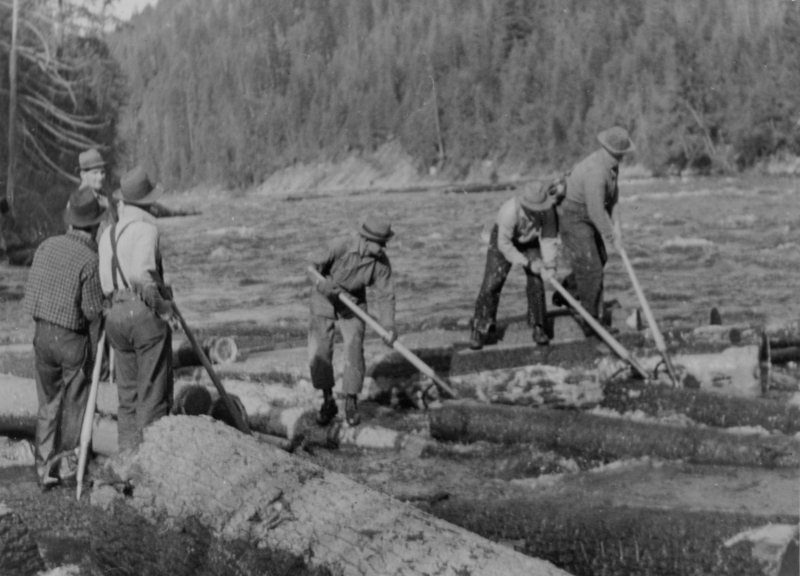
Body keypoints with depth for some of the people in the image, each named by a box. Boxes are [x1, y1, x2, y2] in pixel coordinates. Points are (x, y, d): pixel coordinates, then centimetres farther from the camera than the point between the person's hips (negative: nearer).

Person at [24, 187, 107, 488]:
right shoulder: (89, 260, -18)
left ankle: (45, 469, 15)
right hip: (73, 339, -5)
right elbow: (93, 311, -15)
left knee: (48, 404, 14)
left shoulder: (47, 246, 0)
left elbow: (30, 295, 3)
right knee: (75, 406, 10)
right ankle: (71, 466, 16)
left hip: (42, 334, 5)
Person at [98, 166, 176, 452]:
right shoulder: (146, 229, -9)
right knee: (154, 396, 0)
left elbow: (104, 285, 6)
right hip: (146, 313, -7)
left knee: (127, 396, 14)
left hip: (116, 315, 7)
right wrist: (161, 304, -11)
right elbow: (140, 273, -24)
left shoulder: (108, 234, 11)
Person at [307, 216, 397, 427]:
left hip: (353, 301, 1)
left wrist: (388, 326, -27)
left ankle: (351, 404, 2)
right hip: (325, 299, -1)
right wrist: (323, 285, -32)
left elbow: (385, 296, -15)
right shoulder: (341, 247, -29)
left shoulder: (382, 262, -21)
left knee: (354, 350, -12)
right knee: (319, 350, -8)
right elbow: (314, 262, -14)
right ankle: (328, 402, 7)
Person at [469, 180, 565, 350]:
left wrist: (550, 263, -37)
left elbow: (549, 238, -23)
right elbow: (504, 244, -32)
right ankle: (480, 330, -2)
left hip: (530, 241, 3)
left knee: (536, 282, -9)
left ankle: (538, 327, 5)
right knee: (492, 283, -11)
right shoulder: (510, 211, -39)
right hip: (503, 238, -3)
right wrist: (527, 263, -34)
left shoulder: (548, 210, -29)